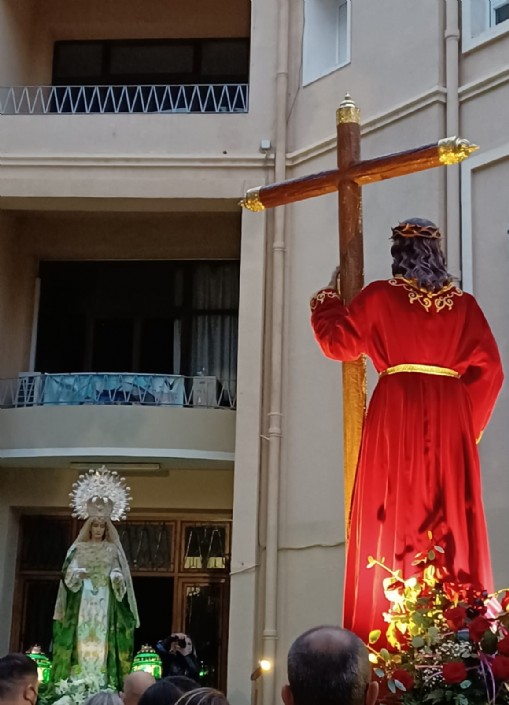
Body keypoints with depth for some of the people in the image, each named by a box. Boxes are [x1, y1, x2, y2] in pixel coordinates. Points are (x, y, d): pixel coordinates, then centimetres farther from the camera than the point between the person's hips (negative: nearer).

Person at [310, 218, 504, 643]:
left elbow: (338, 342, 6)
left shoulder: (381, 296, 2)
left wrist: (327, 297, 22)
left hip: (396, 413, -2)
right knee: (452, 519, 4)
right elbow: (489, 369, 4)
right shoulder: (464, 303, 9)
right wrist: (469, 420, 12)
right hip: (450, 416, 2)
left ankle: (388, 634, -3)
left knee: (392, 519, 0)